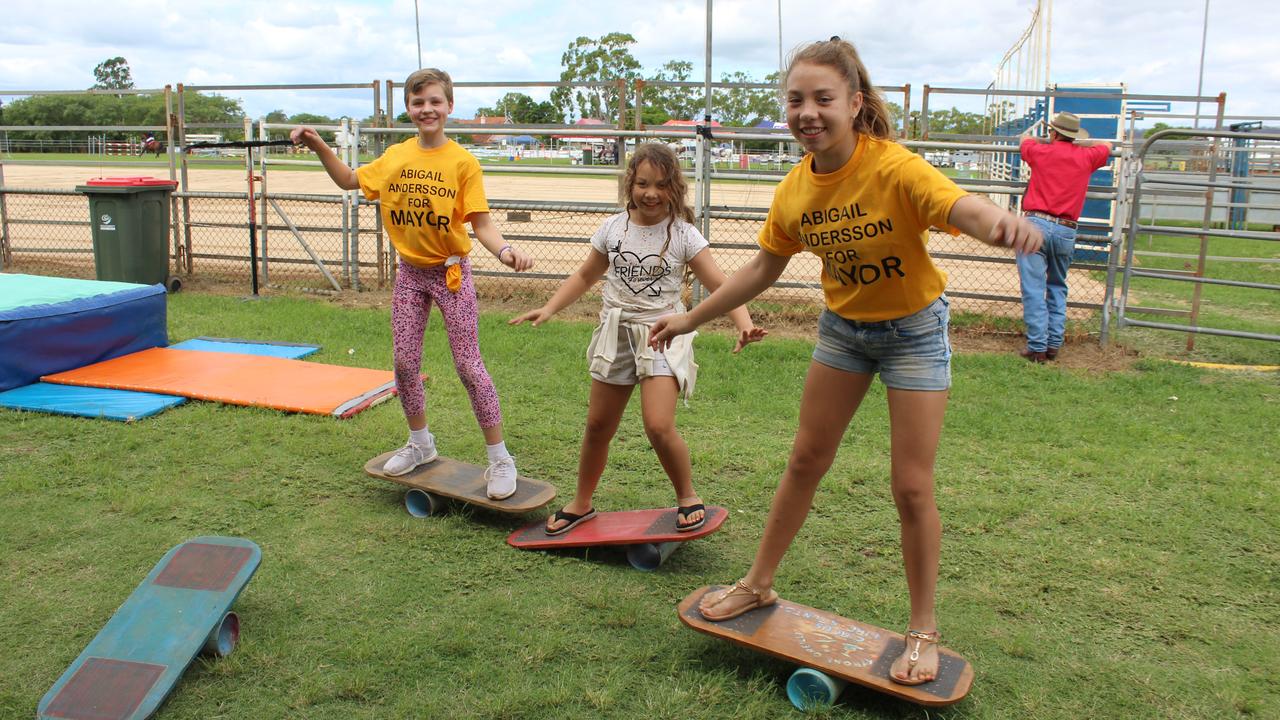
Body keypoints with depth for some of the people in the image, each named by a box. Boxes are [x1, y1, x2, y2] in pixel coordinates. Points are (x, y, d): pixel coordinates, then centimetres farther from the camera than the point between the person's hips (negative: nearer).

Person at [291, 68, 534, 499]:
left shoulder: (462, 161, -11)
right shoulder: (395, 157, 2)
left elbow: (481, 225, -14)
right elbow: (349, 180, 18)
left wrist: (505, 250, -34)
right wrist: (318, 147, 5)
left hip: (451, 272, -5)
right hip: (410, 272, 5)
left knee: (468, 366, -4)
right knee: (405, 363, 9)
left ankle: (500, 459, 7)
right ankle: (420, 443, 31)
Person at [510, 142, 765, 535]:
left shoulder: (683, 234, -9)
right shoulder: (613, 228, 1)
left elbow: (720, 285, -13)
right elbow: (585, 276, 12)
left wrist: (744, 323, -30)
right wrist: (549, 308, 1)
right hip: (617, 334, 4)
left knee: (659, 427, -18)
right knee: (598, 425, 12)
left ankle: (688, 498, 8)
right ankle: (581, 503, 32)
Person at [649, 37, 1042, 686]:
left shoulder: (894, 168, -27)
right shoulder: (795, 189, -10)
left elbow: (963, 208, -45)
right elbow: (763, 269, 3)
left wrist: (1002, 224, -69)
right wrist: (691, 317, 7)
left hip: (913, 329, -5)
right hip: (842, 327, 5)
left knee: (910, 487, -2)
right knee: (805, 462, 12)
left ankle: (923, 631, 18)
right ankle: (758, 585, 30)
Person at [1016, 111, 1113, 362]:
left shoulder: (1041, 151, 4)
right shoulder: (1086, 157, 9)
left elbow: (1025, 140, 29)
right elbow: (1107, 146, 33)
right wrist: (1078, 143, 43)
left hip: (1037, 224, -3)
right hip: (1066, 231, 3)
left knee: (1034, 289, -3)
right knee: (1057, 288, 17)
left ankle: (1037, 346, -6)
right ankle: (1054, 344, 13)